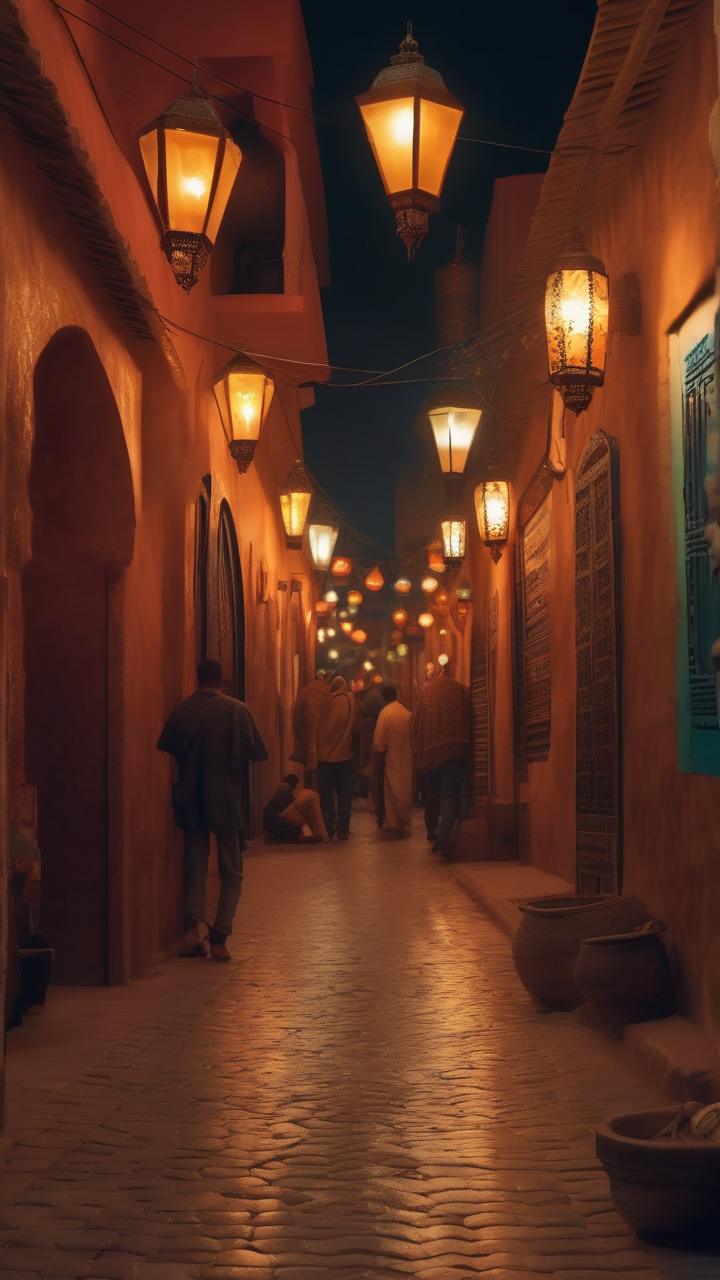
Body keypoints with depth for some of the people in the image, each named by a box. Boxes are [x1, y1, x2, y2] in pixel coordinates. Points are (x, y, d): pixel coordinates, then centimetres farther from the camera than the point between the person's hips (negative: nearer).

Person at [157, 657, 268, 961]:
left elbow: (165, 750, 4)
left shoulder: (181, 711, -4)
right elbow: (257, 752, -6)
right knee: (231, 874, 8)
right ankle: (219, 938, -3)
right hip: (226, 803, -2)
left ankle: (193, 924, -12)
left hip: (190, 802, 2)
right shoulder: (236, 710, -9)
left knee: (195, 871, 12)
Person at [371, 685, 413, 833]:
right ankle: (404, 820, 18)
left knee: (392, 792, 6)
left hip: (391, 759, -4)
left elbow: (379, 739, -14)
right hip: (406, 759, 4)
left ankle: (394, 823, 9)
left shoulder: (385, 712, -12)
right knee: (405, 790, 12)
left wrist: (376, 751, 2)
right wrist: (410, 752, 12)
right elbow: (412, 737, 2)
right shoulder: (407, 713, 0)